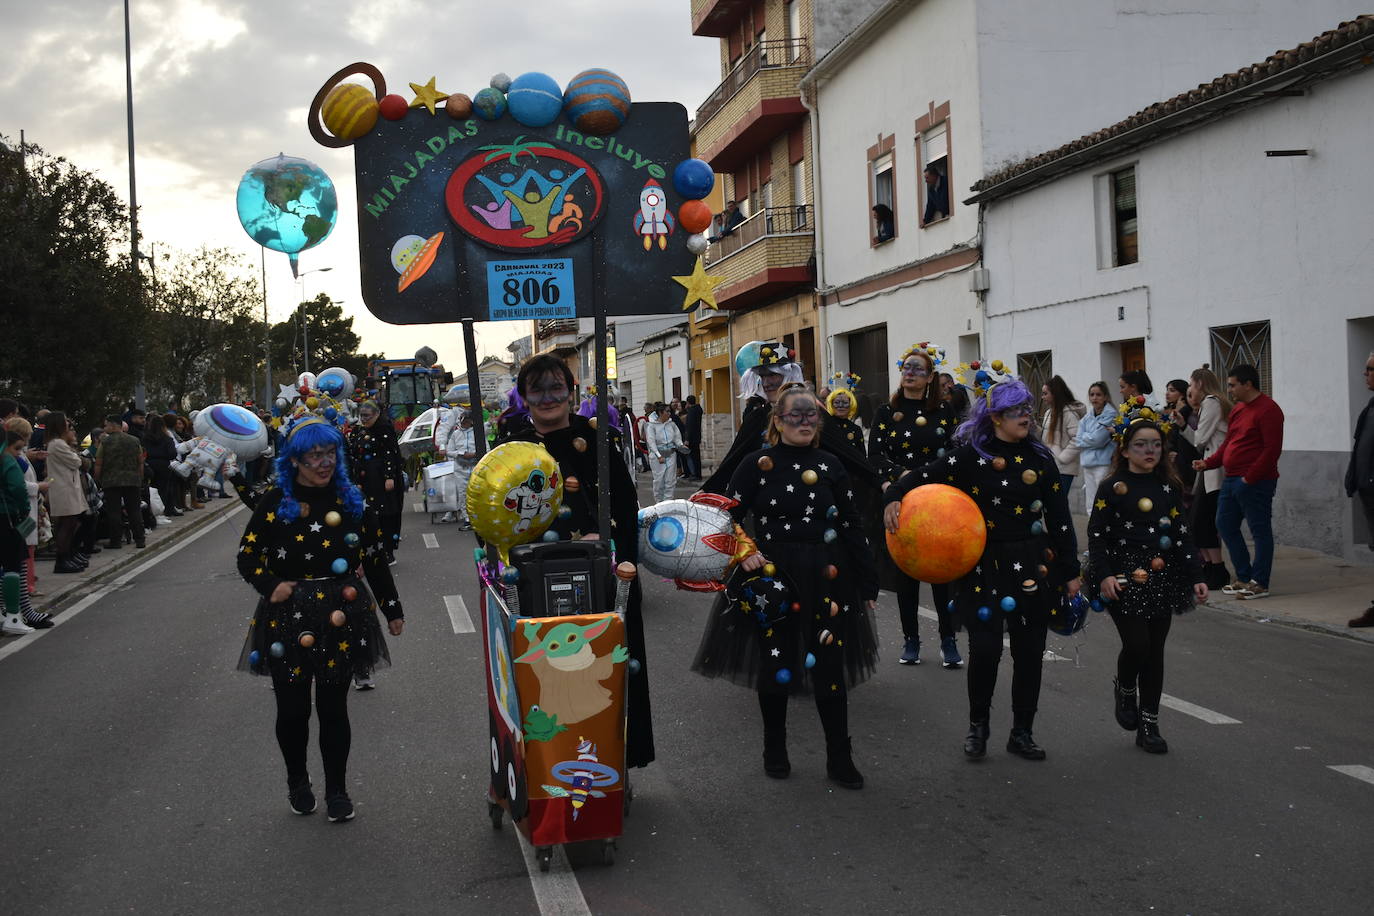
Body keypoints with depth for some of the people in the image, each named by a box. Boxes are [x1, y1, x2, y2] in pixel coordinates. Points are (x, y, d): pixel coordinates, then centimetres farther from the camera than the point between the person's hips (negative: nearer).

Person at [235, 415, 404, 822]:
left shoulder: (352, 502, 2)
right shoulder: (275, 503, -3)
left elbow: (376, 560, 9)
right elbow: (247, 556, 2)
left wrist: (393, 609, 11)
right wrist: (271, 586, -17)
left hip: (340, 616, 1)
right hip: (288, 619, -1)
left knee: (333, 708, 6)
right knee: (292, 708, 8)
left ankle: (337, 789, 22)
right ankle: (297, 781, 33)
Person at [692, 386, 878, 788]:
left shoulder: (830, 465, 5)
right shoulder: (757, 464, -2)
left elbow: (852, 527, 7)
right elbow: (729, 518, 2)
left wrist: (868, 583, 6)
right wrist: (743, 553, -17)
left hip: (825, 577, 1)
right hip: (772, 577, -1)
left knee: (830, 665, 3)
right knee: (774, 664, 9)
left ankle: (840, 759, 15)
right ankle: (775, 751, 28)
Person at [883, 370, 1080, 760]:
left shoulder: (1039, 457, 5)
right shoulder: (969, 454, -5)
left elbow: (1060, 516, 7)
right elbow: (923, 476, -6)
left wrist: (1070, 571, 6)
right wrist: (894, 497, -28)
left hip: (1031, 564, 3)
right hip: (984, 565, -3)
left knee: (1029, 651, 7)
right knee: (985, 648, -8)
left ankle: (1022, 732, 23)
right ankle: (978, 725, 17)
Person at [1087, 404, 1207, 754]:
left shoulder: (1170, 488, 9)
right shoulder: (1111, 489, -4)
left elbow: (1181, 535, 12)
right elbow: (1097, 535, -6)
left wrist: (1196, 577, 6)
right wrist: (1104, 575, -17)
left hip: (1161, 579, 4)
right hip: (1124, 579, -4)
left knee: (1155, 651, 6)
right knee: (1136, 644, -14)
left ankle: (1149, 725, 15)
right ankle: (1124, 689, 20)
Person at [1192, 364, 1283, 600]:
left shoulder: (1267, 410, -11)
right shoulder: (1237, 410, 17)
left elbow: (1272, 449, -17)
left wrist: (1249, 478, -18)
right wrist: (1208, 463, 7)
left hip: (1255, 482, -10)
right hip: (1231, 480, 10)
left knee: (1260, 530, -2)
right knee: (1225, 525, 12)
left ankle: (1260, 584, 4)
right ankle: (1244, 577, 21)